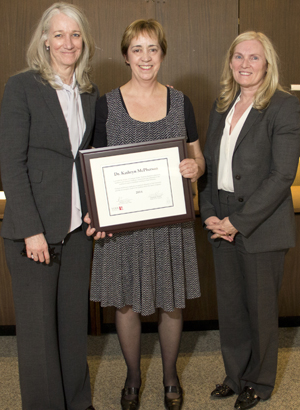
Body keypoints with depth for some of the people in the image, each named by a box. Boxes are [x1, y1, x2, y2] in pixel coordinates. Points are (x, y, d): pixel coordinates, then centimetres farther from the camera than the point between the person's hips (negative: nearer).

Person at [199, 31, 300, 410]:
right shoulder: (221, 106, 10)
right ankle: (235, 374, 34)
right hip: (222, 223, 6)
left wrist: (238, 221, -17)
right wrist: (209, 214, -2)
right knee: (229, 305, 14)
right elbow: (208, 164, 11)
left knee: (260, 308, 9)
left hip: (261, 225, -5)